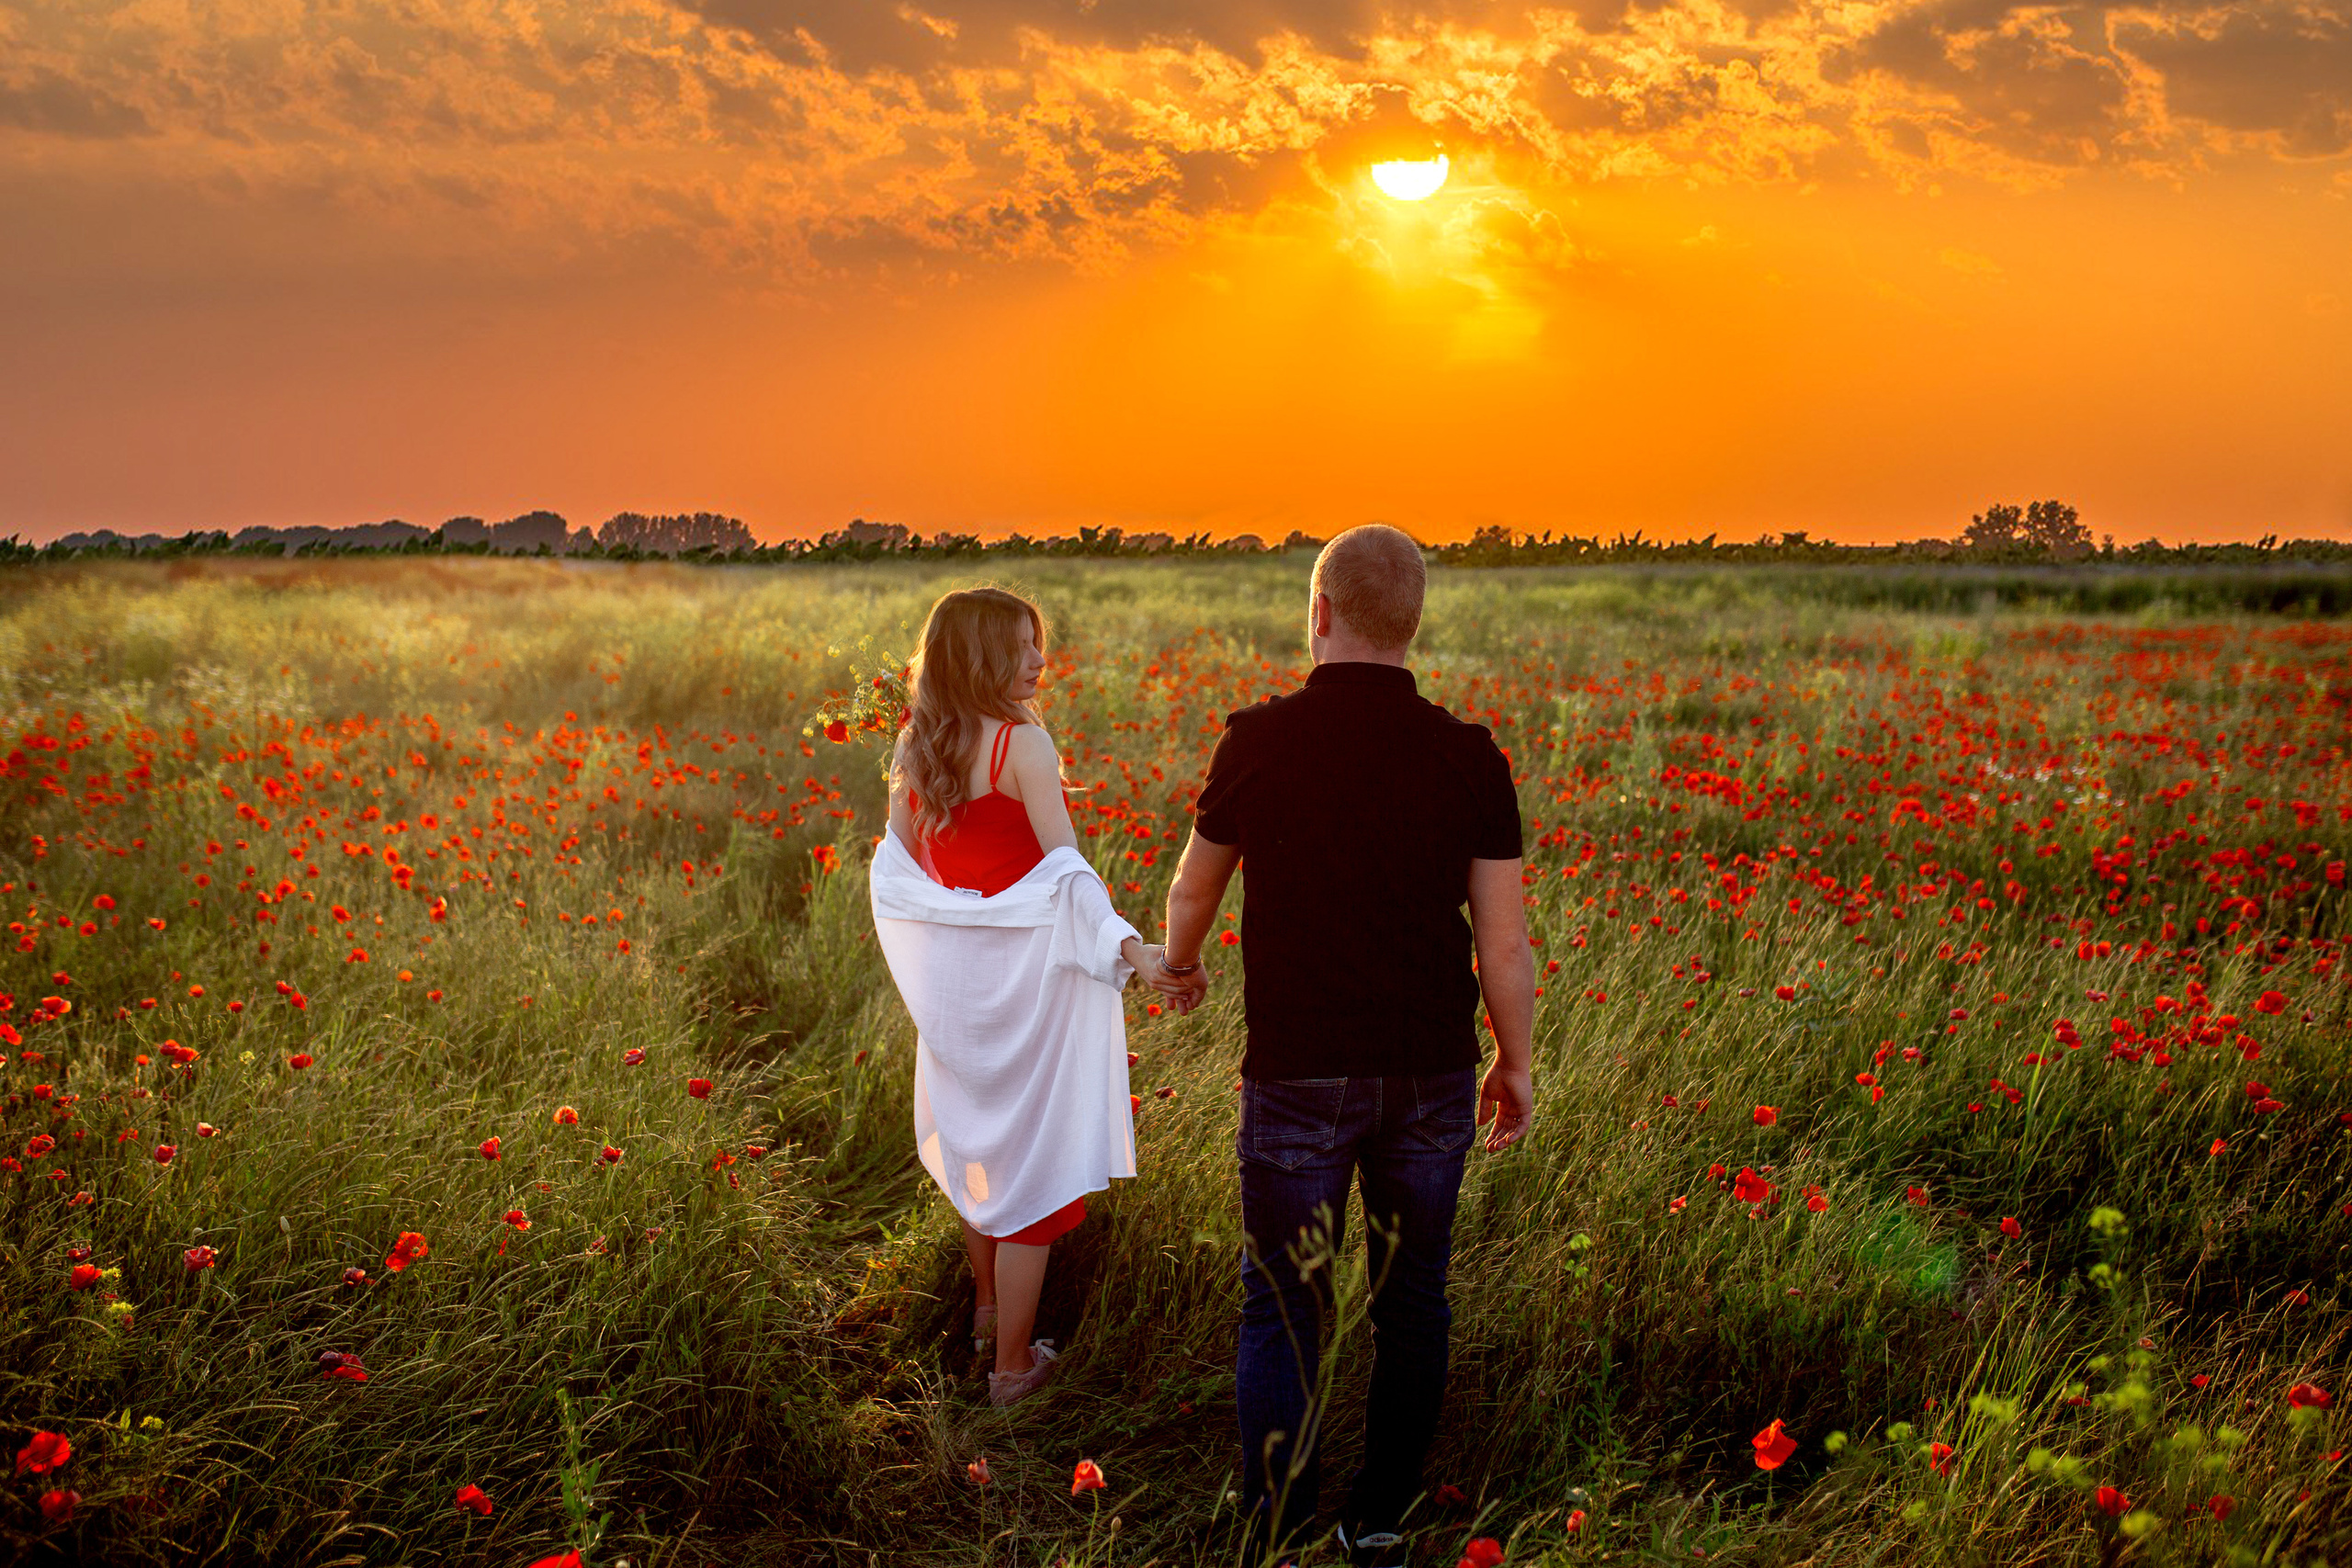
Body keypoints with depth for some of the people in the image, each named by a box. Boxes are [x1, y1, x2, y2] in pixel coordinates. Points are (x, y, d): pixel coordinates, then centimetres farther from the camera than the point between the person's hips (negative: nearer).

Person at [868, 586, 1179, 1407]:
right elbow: (1066, 868, -24)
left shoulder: (913, 745, 1)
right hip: (1023, 968, -7)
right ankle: (1013, 1363, 13)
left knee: (977, 1132, 25)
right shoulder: (1023, 743, -18)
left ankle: (988, 1305, 44)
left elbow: (900, 864, 11)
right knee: (1029, 1152, 5)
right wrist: (1127, 944, -29)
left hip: (950, 970, 7)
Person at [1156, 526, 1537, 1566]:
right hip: (1432, 1077, 2)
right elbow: (1504, 943, -3)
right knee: (1410, 1302, 17)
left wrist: (1178, 967, 29)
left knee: (1281, 1312, 8)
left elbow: (1193, 891, 8)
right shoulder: (1469, 758, -5)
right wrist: (1515, 1067, 13)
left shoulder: (1259, 744, -8)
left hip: (1299, 1077, -2)